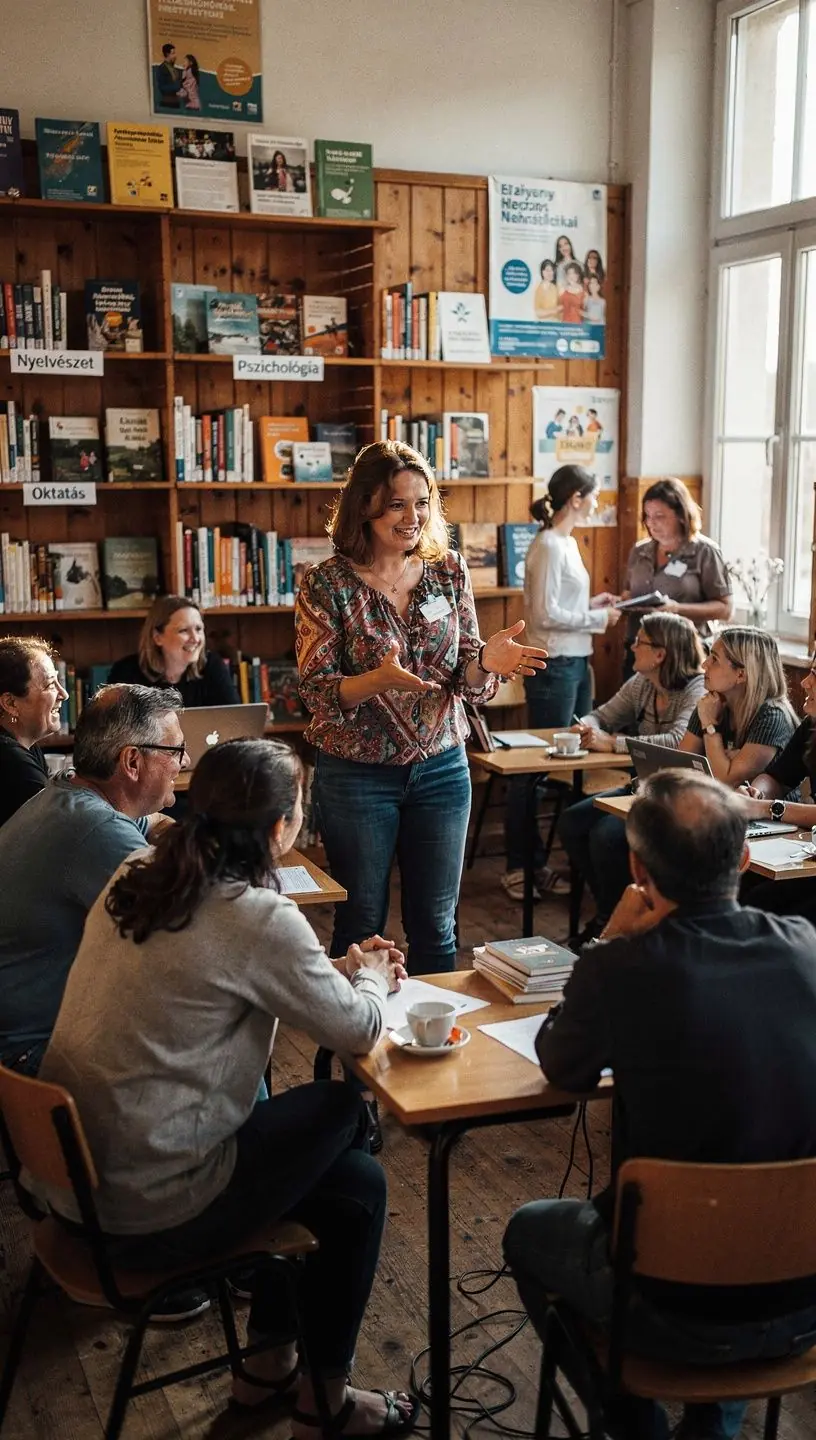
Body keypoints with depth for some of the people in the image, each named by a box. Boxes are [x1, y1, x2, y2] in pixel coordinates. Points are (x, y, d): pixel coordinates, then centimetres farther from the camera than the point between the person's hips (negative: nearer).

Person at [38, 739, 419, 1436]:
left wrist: (340, 970, 11)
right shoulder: (256, 918, -21)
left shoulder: (133, 881, 1)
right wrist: (371, 978, 12)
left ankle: (269, 1365, 37)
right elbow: (360, 1030, -10)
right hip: (148, 1212, -8)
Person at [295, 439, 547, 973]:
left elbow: (468, 681, 3)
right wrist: (378, 679, -31)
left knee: (436, 926, 12)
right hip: (358, 774, -3)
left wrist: (485, 662, -20)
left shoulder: (449, 570, 0)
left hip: (442, 768, 3)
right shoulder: (327, 583, -9)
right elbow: (317, 690, -12)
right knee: (361, 927, 10)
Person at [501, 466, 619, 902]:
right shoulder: (549, 546, -15)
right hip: (553, 666, -9)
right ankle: (519, 866, 5)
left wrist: (594, 604, 8)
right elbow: (546, 614, -19)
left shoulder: (566, 542, 13)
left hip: (577, 663, 9)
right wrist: (599, 618, -11)